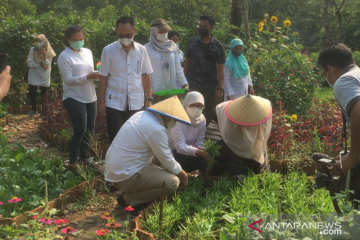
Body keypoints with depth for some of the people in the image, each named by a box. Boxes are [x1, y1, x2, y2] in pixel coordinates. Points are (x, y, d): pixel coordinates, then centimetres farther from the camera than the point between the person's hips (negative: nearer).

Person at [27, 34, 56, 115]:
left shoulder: (49, 52, -5)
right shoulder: (32, 50, -5)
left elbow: (47, 65, -13)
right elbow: (30, 63, -11)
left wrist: (44, 56, -27)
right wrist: (40, 64, -18)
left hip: (44, 77, -1)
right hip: (33, 77, 1)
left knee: (44, 95, 8)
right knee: (32, 93, 8)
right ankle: (33, 109, 27)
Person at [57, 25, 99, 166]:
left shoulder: (88, 52, 9)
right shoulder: (64, 57, -11)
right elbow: (68, 80, -16)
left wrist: (97, 75, -7)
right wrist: (88, 76, -24)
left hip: (90, 98, 7)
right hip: (74, 99, -7)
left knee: (89, 129, 12)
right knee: (80, 131, -5)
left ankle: (83, 158, 27)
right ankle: (72, 162, 10)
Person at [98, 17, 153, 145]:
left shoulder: (142, 50, 1)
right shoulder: (108, 50, -5)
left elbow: (145, 76, 7)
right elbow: (103, 78, -1)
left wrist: (149, 99, 5)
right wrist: (101, 102, -2)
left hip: (136, 103, 2)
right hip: (114, 103, -2)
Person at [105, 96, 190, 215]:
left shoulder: (143, 115, 8)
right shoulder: (156, 129, -21)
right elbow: (168, 161, -11)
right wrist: (182, 174, 8)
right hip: (125, 176, -10)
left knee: (164, 173, 20)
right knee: (173, 182, -13)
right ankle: (129, 199, -5)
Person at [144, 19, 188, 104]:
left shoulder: (173, 46, 10)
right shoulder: (147, 48, 0)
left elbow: (178, 67, 11)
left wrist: (185, 83, 1)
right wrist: (149, 90, -10)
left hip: (172, 89, 3)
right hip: (155, 91, -3)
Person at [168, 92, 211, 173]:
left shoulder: (202, 119, -5)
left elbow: (200, 142, -5)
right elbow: (180, 147, -32)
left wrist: (200, 149, -31)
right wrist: (200, 152, -45)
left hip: (188, 153, 5)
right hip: (172, 152, -5)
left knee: (205, 160, -22)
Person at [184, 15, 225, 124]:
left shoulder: (217, 46, 0)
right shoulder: (192, 42, 4)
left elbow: (220, 69, -2)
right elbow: (187, 62, 7)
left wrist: (221, 88, -8)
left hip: (210, 85, 0)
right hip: (193, 84, 0)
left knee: (210, 112, 10)